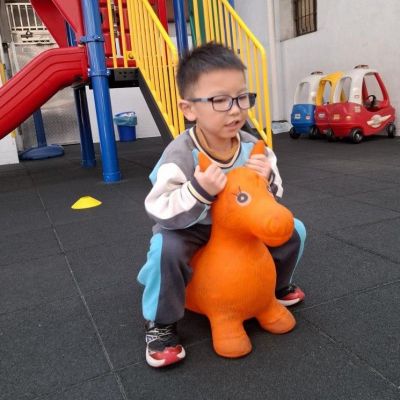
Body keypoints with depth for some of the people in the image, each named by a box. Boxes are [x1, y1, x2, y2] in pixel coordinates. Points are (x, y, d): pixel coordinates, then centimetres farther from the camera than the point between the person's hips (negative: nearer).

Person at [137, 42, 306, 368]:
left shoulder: (253, 147, -13)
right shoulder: (180, 155, -30)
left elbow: (271, 197, -1)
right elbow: (161, 211, -32)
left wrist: (269, 180, -24)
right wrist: (199, 191, -46)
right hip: (190, 230, -4)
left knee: (293, 230, 1)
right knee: (167, 248, -36)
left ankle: (278, 285, 32)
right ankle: (160, 324, -9)